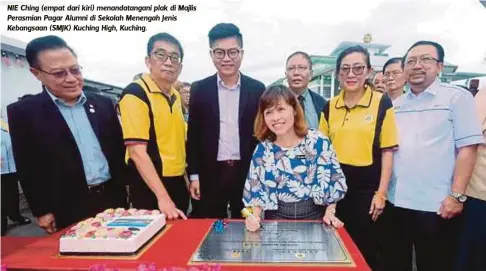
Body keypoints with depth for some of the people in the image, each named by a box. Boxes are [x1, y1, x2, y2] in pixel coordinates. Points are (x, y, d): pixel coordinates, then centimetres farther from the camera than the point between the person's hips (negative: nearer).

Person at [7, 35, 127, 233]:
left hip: (112, 200, 3)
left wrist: (121, 192, 6)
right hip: (69, 211, -3)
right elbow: (27, 169, -4)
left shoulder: (103, 104, 6)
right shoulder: (24, 112, -4)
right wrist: (42, 211, -5)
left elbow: (118, 150, 8)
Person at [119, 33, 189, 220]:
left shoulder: (176, 96, 8)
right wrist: (162, 196, -25)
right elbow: (137, 151, -21)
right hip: (150, 187, -7)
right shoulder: (135, 93, -15)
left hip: (178, 183, 8)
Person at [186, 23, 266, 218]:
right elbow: (193, 135, 3)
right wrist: (194, 175, -1)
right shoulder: (199, 89, 1)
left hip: (248, 173, 1)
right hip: (210, 173, 0)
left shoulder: (257, 89, 2)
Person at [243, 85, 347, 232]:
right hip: (276, 218, 1)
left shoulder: (318, 141, -11)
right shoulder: (262, 149, -6)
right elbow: (256, 190, -2)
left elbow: (332, 179, -2)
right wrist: (254, 216, -16)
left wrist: (330, 213, -5)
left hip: (313, 216, -1)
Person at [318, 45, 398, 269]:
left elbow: (387, 150, -5)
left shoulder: (382, 103, -5)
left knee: (365, 251, 10)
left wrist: (381, 192, -9)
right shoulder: (330, 106, 5)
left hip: (367, 186, -3)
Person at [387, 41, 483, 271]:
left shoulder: (457, 97, -2)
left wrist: (457, 195, -14)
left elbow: (467, 148, -8)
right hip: (396, 202, 4)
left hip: (436, 205, -4)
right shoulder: (395, 105, 10)